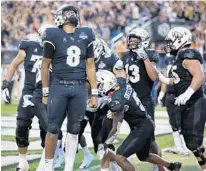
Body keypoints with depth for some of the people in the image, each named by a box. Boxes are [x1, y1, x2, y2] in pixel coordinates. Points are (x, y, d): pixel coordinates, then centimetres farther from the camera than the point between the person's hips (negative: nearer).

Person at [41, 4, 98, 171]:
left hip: (79, 88, 3)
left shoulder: (86, 35, 9)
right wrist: (45, 92, 3)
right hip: (59, 86, -3)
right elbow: (45, 65, 3)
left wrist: (94, 93, 10)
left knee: (74, 129, 6)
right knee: (53, 128, -2)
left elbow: (90, 66, 12)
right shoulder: (54, 35, -2)